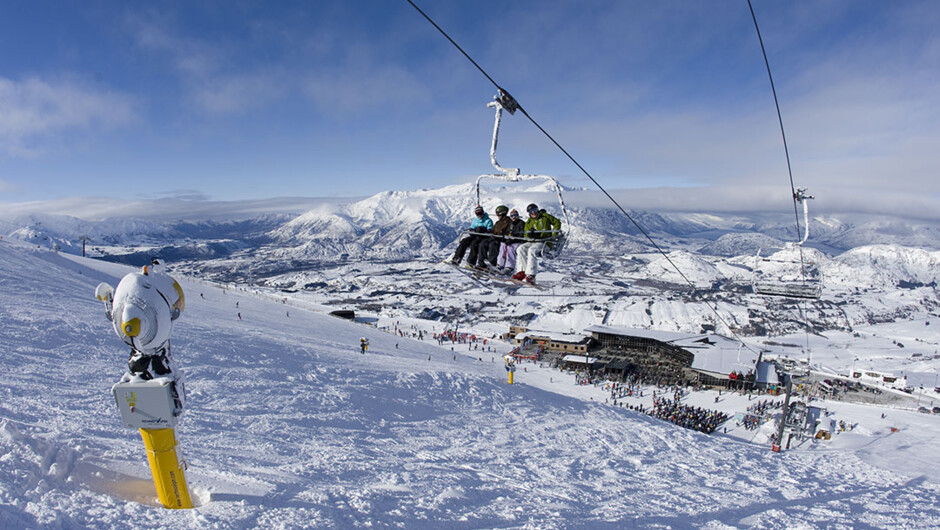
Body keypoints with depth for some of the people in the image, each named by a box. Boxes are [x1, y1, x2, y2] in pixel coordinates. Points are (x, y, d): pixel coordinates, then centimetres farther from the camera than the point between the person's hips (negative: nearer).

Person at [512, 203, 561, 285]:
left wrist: (554, 235, -1)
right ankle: (521, 271, -23)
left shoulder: (545, 216, 7)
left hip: (544, 242, -6)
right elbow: (526, 236, 10)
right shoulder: (528, 223, 17)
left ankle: (531, 275, -40)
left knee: (532, 250, -33)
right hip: (532, 241, 6)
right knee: (520, 249, -19)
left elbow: (557, 222, 9)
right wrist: (530, 234, -16)